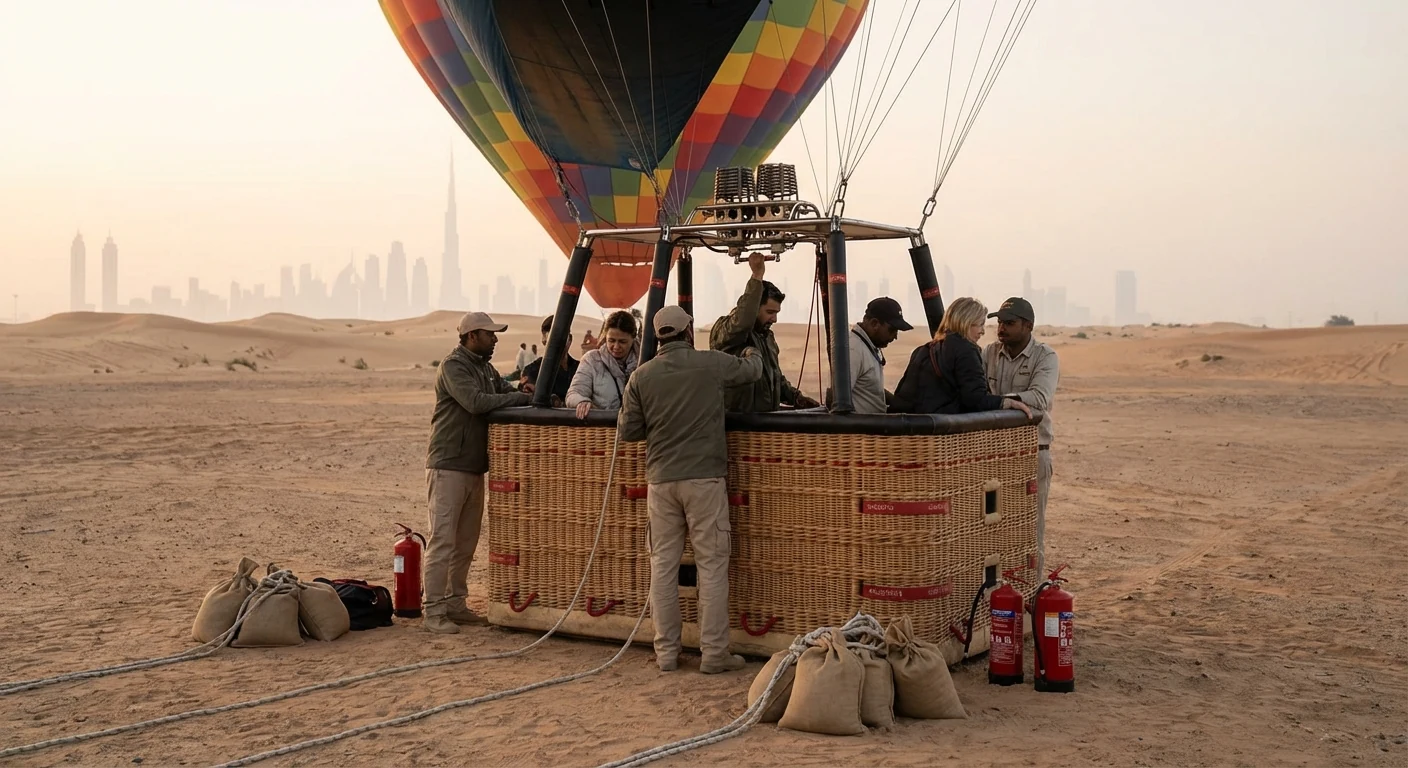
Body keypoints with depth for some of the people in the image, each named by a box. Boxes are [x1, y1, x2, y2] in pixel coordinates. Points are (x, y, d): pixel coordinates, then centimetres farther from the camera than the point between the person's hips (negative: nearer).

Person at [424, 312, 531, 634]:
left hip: (475, 468, 9)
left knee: (466, 541, 13)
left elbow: (509, 392, 12)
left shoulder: (486, 368, 15)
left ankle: (455, 603, 21)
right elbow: (475, 402, -26)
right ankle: (434, 611, -5)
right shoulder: (453, 366, -13)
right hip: (448, 466, -9)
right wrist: (523, 398, -20)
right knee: (443, 540, -8)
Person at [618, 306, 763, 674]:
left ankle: (666, 651, 14)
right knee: (712, 564, 2)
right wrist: (752, 354, 38)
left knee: (663, 565, 9)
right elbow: (752, 370, 15)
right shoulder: (711, 364, -3)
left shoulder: (642, 376, 3)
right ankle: (714, 653, 4)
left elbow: (628, 430, 7)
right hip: (704, 478, -3)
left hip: (660, 479, 3)